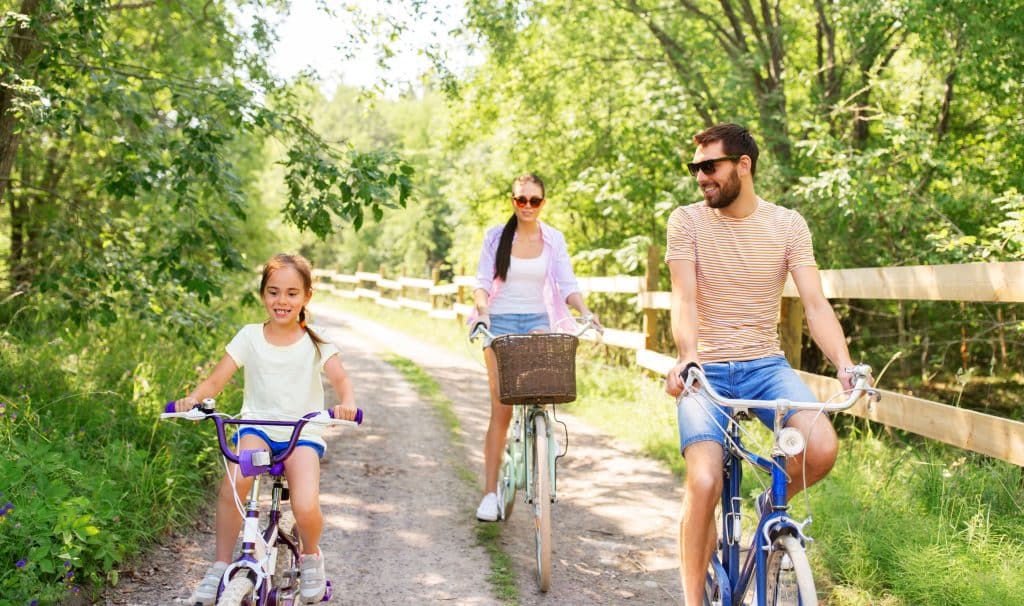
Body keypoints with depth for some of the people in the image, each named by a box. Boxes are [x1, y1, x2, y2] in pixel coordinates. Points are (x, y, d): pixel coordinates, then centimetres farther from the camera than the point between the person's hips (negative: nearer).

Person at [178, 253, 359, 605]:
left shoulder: (316, 341, 3)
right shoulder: (250, 337, 4)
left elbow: (340, 379, -9)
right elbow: (216, 380, -2)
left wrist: (347, 403, -33)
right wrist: (193, 398, -24)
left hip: (303, 432, 0)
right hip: (257, 426, 1)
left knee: (306, 510, -24)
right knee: (234, 482, -33)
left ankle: (310, 556, 12)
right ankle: (220, 567, -15)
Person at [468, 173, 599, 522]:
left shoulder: (554, 239, 6)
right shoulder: (495, 237, 4)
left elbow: (567, 284, 0)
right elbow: (483, 281, -2)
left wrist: (585, 313, -18)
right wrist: (481, 307, -22)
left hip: (537, 320, 1)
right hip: (500, 322, -1)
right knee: (501, 408, -5)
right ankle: (490, 493, 1)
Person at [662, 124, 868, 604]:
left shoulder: (788, 225, 1)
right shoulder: (687, 221, -2)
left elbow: (815, 303, -6)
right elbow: (684, 299, -13)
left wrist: (844, 363, -23)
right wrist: (686, 357, -32)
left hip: (766, 366, 2)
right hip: (706, 370, -1)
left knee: (822, 449, -24)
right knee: (703, 484, -20)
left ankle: (773, 505, 11)